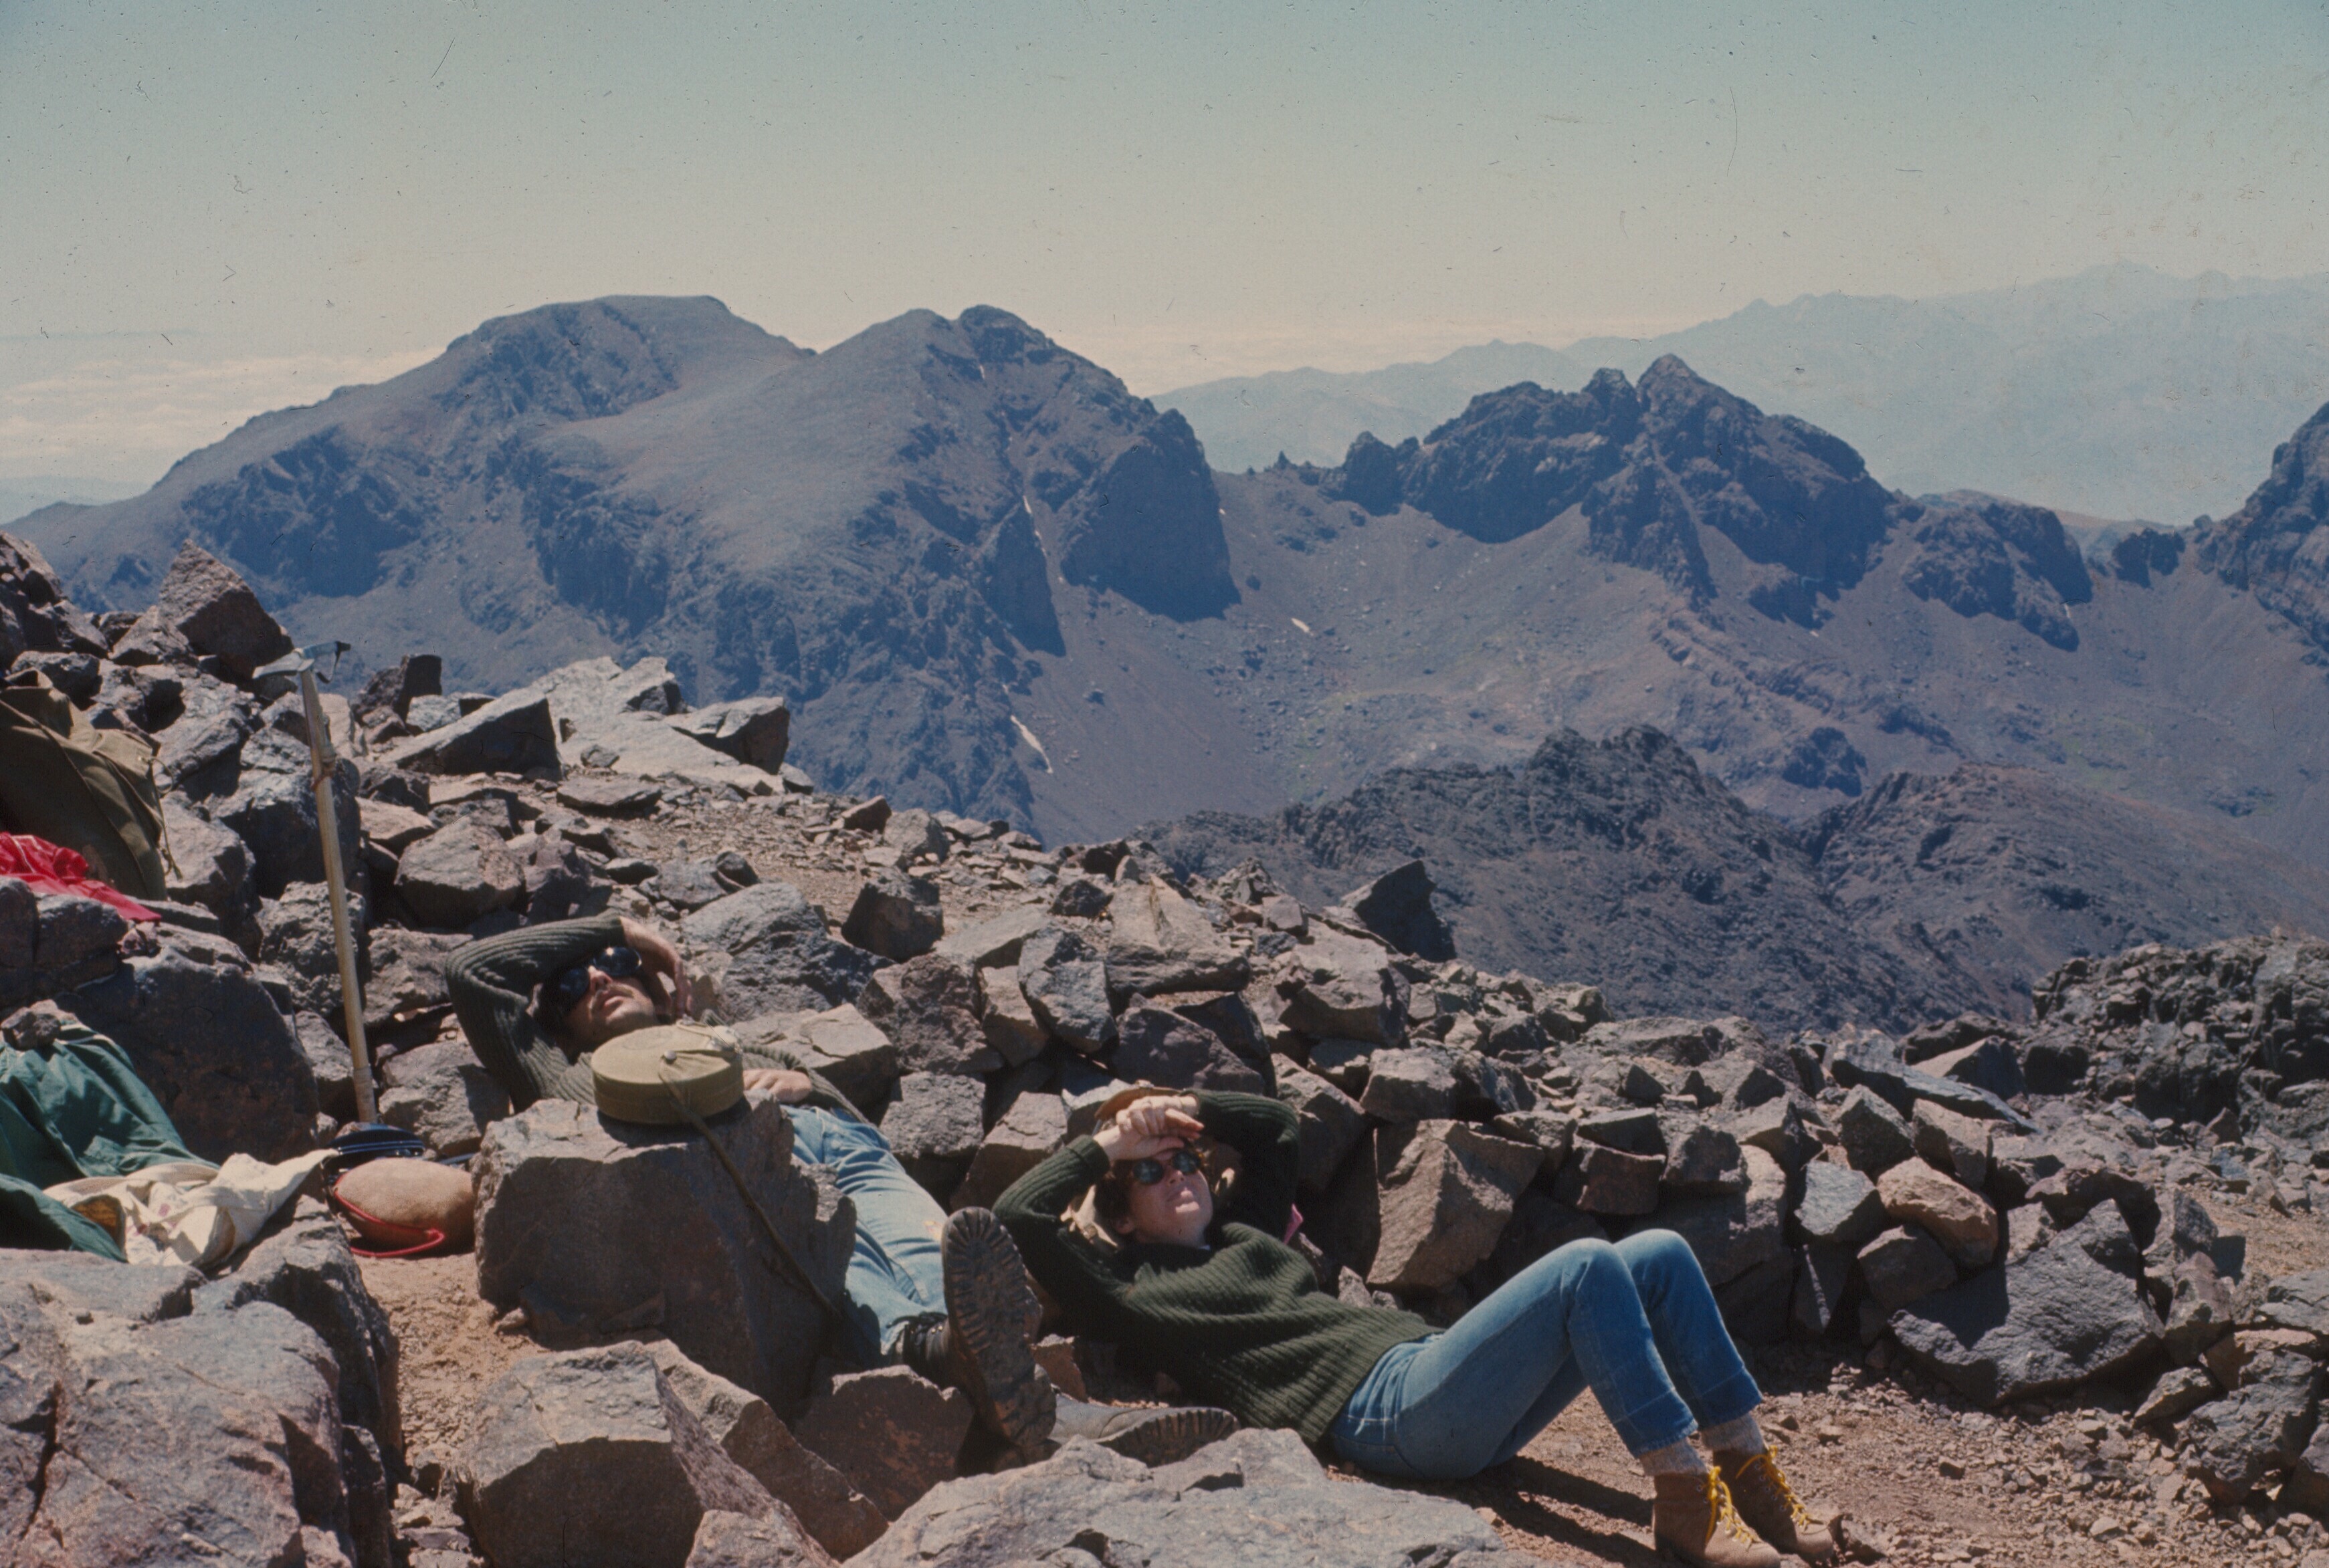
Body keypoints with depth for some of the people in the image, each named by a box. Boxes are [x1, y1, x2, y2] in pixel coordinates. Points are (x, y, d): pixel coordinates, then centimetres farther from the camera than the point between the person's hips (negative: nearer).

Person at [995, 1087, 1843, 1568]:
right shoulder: (1135, 1291, 9)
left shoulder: (1240, 1237, 29)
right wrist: (1105, 1144, 9)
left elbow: (1278, 1129, 41)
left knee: (1662, 1255, -2)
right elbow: (1017, 1215, -1)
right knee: (1588, 1267, -26)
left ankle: (1752, 1477, -1)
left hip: (1432, 1364, 9)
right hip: (1382, 1408, -9)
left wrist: (1185, 1109, 28)